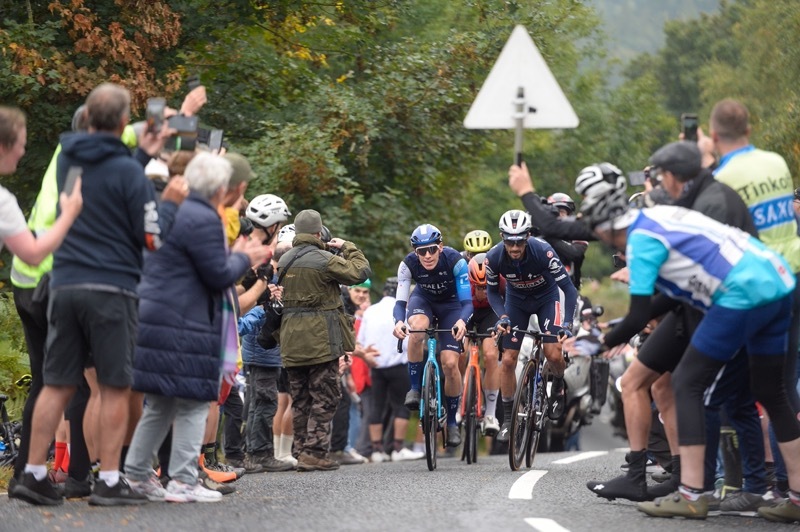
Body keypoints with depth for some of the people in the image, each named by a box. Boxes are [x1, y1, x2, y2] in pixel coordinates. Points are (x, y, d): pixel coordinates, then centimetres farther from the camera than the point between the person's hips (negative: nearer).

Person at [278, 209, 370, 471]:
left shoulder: (283, 261, 9)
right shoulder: (323, 260, -12)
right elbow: (359, 272, -9)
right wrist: (347, 248, 4)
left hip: (292, 341, 6)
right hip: (321, 340, -6)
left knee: (300, 400, 12)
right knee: (324, 398, -1)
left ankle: (301, 450, 13)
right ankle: (314, 452, -7)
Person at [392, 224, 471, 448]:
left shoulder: (455, 261, -32)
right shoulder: (408, 264, -28)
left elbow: (467, 301, -32)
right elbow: (400, 301, -28)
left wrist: (462, 321, -53)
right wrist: (398, 321, -51)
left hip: (451, 305, -1)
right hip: (423, 299, 1)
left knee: (450, 364, -14)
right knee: (417, 328, -36)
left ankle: (452, 422, 5)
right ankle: (415, 388, -20)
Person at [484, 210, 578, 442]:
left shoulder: (543, 251, -35)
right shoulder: (494, 257, -27)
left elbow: (568, 288, -29)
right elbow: (492, 291, -9)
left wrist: (567, 323, -39)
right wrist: (502, 316, -25)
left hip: (546, 298, -2)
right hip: (517, 300, 2)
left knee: (553, 354, -19)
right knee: (508, 360, -5)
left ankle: (558, 385, 16)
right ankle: (508, 419, 8)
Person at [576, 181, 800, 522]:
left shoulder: (640, 241, -6)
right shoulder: (658, 214, 19)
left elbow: (639, 317, -8)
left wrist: (606, 342, 8)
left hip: (744, 295, -9)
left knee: (687, 384, 1)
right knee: (770, 392, 18)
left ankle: (691, 496, -3)